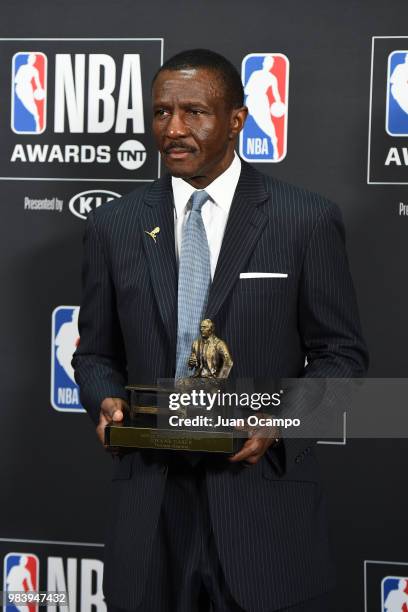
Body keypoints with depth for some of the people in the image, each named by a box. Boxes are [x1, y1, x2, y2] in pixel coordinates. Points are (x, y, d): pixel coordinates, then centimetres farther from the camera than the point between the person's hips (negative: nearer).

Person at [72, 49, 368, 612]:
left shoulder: (306, 220, -3)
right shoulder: (114, 225, 6)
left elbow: (341, 352, 1)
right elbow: (96, 352, 13)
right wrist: (106, 402, -8)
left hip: (263, 495, -2)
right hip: (150, 497, 2)